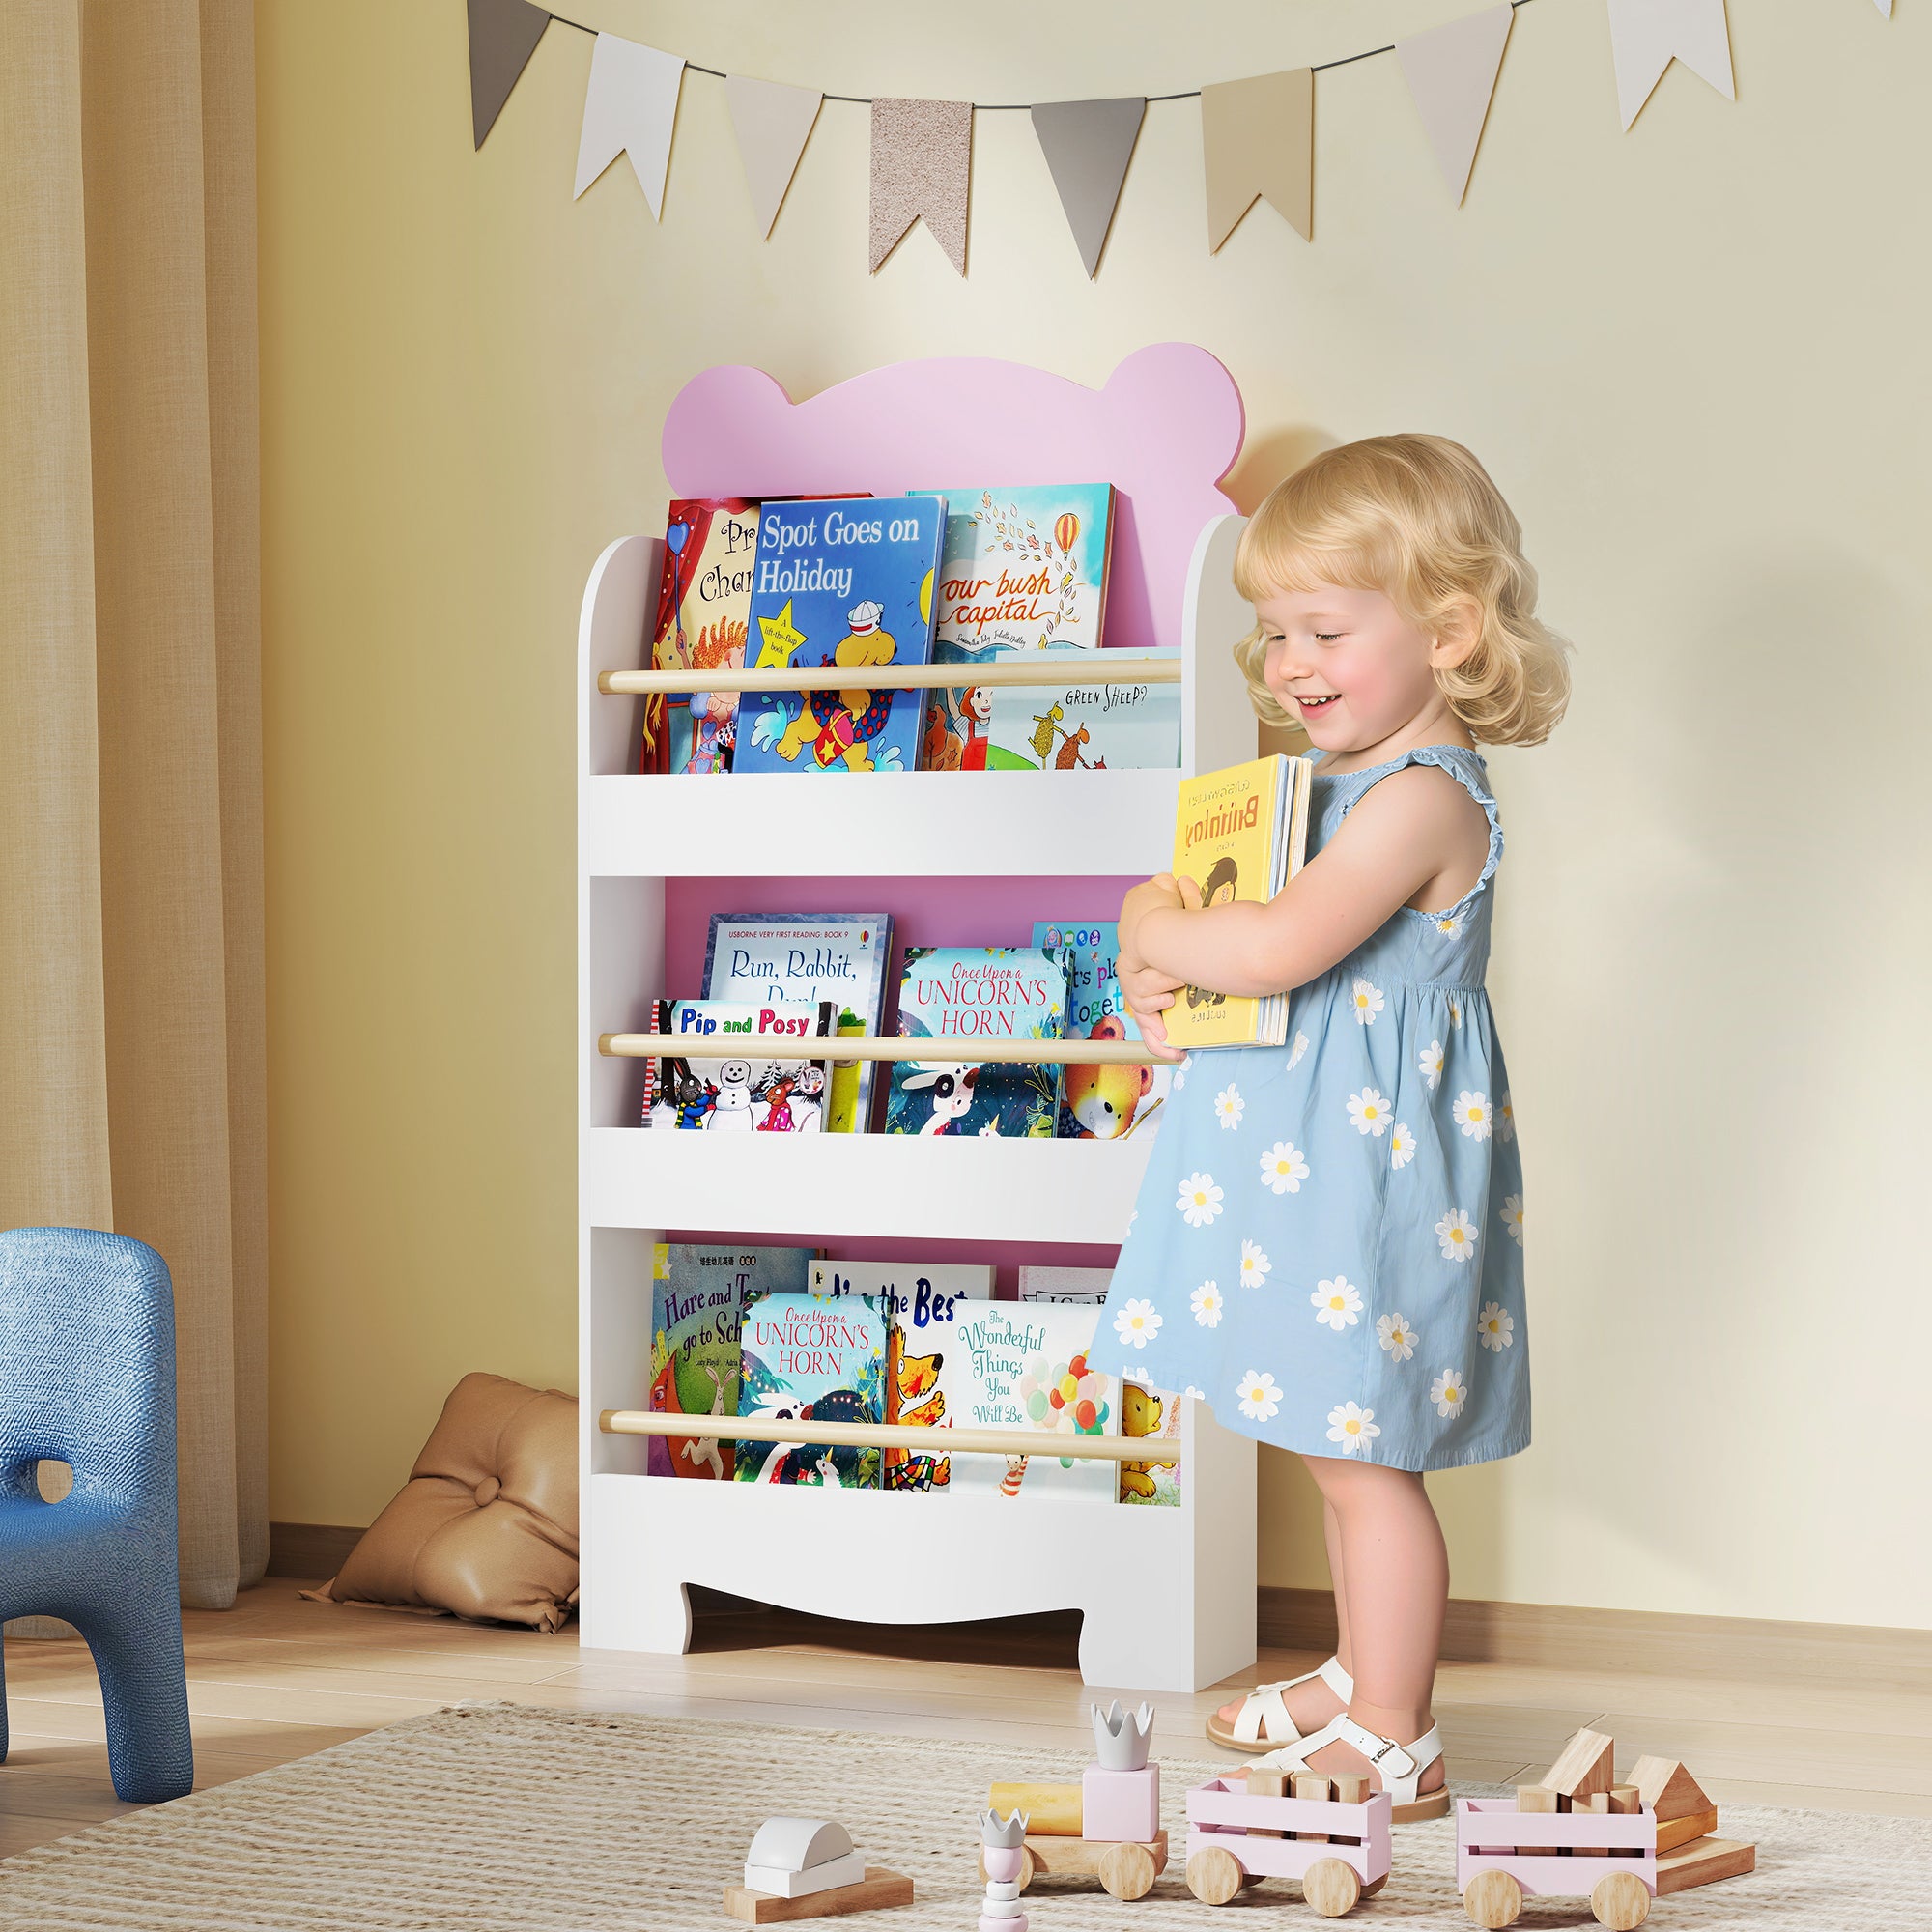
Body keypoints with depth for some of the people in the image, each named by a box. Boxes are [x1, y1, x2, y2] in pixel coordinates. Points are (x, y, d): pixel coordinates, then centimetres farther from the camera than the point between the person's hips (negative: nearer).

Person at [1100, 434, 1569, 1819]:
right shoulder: (1333, 779, 13)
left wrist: (1155, 933, -13)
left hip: (1370, 1161, -10)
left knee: (1366, 1454, -3)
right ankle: (1362, 1678, 36)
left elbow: (1281, 945, -30)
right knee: (1347, 1444, 21)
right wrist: (1161, 959, -3)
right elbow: (1194, 894, 19)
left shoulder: (1421, 798, -20)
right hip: (1314, 1151, 10)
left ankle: (1393, 1748, 7)